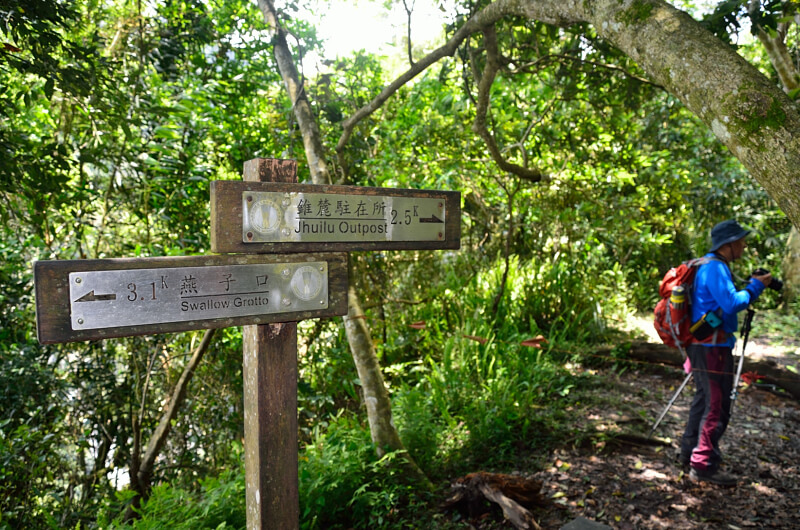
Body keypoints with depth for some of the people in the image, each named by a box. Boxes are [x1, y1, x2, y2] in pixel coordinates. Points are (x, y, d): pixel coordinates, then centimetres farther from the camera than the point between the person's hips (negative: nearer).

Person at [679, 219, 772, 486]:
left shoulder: (712, 266, 16)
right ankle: (704, 466, 1)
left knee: (704, 400, 20)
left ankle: (690, 453, 30)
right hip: (712, 347, -11)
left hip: (703, 346, 11)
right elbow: (732, 303, -23)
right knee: (716, 406, -5)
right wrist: (755, 286, -12)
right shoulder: (715, 268, -17)